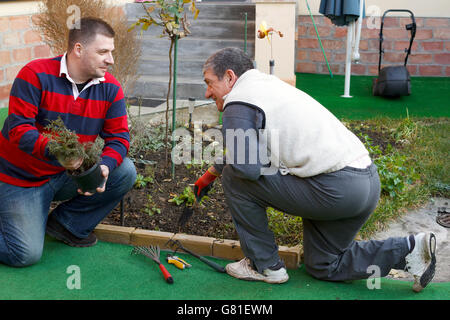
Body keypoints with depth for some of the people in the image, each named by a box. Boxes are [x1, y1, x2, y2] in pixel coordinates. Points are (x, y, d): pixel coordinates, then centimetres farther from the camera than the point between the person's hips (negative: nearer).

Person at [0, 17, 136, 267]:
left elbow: (118, 136, -6)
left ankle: (67, 225, 2)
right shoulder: (36, 75, -18)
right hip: (23, 178, -5)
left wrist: (105, 166, -28)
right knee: (27, 254, -15)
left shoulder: (110, 89, -5)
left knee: (125, 172, -14)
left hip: (68, 176, 5)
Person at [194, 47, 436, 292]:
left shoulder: (238, 103, -6)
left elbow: (247, 168, -19)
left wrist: (219, 166, 4)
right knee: (323, 266, 25)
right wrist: (212, 171, 31)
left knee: (234, 177, 0)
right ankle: (409, 249, 14)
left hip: (335, 187, -10)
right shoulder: (267, 84, 24)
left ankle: (265, 265, 9)